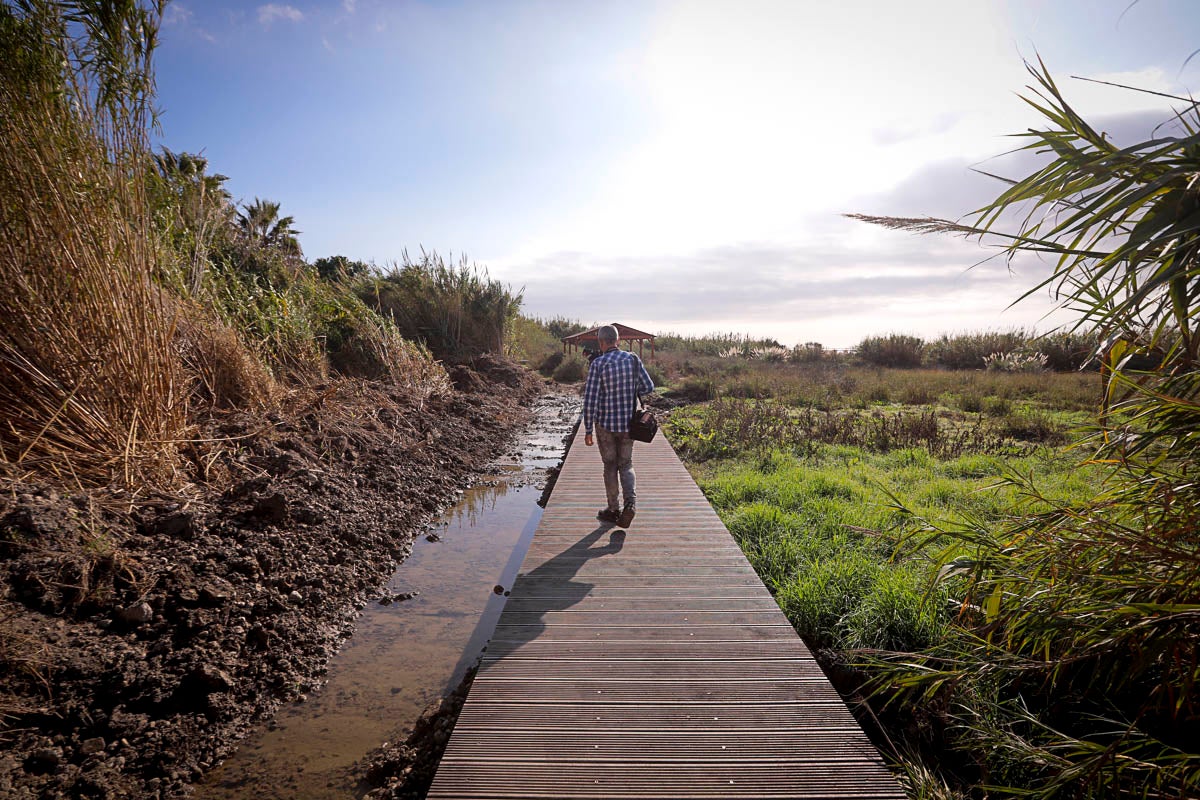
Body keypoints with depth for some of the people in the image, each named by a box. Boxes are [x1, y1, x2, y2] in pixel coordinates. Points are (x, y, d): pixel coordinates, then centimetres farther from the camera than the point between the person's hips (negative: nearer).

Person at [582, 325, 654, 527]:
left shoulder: (598, 364, -14)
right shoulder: (633, 359, -3)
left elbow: (590, 400, -14)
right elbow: (648, 387, 3)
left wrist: (588, 430, -7)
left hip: (605, 424, -2)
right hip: (628, 424, 3)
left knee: (610, 467, 13)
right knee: (626, 466, 15)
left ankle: (613, 509, 22)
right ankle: (630, 502, -7)